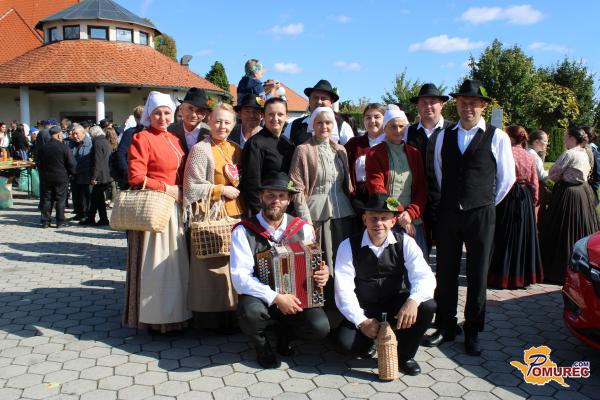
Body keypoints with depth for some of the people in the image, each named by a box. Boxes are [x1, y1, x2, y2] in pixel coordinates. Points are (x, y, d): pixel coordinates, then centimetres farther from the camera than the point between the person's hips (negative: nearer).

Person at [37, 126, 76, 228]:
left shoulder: (44, 147, 2)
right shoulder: (64, 147, -12)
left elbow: (39, 164, 9)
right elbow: (71, 163, -12)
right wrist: (73, 173, 5)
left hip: (47, 178, 4)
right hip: (61, 178, -4)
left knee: (47, 199, 10)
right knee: (60, 200, 4)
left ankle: (45, 221, 13)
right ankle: (60, 221, 7)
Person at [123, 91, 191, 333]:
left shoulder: (175, 140, 14)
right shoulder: (141, 139, -8)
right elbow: (136, 178, -15)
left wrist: (182, 192, 5)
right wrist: (166, 188, -13)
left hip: (174, 207, 7)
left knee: (174, 261, 12)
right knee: (153, 262, -1)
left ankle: (172, 313, 25)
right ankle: (153, 316, 12)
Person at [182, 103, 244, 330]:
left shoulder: (235, 149, 14)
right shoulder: (200, 149, -4)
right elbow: (192, 186, -8)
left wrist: (237, 184, 4)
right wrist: (221, 190, -11)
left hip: (235, 213, 6)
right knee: (213, 266, -3)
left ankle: (230, 314, 17)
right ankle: (210, 317, 10)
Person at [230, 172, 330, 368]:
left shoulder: (303, 228, 1)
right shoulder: (243, 231, -10)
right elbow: (240, 278, -17)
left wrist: (323, 273, -15)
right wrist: (276, 298, -26)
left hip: (297, 297, 3)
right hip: (260, 298, -2)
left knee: (320, 327, -24)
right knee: (250, 312, -36)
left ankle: (285, 334, 13)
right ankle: (262, 346, 2)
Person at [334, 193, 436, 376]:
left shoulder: (405, 242, -10)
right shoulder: (348, 246, -14)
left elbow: (424, 277, -20)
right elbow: (344, 289, -18)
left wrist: (413, 301, -41)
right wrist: (361, 321, -28)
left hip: (395, 303, 2)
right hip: (363, 307, -2)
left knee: (427, 306, -26)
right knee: (347, 342, -28)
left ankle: (405, 354, 0)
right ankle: (369, 338, 12)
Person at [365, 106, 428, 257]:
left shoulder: (414, 153, 15)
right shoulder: (374, 154, 2)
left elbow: (422, 188, 10)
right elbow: (376, 189, -6)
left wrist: (411, 213, -7)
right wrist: (400, 217, -11)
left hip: (413, 220, 4)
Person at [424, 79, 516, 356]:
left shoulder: (497, 138, -2)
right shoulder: (444, 136, 8)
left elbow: (506, 178, 6)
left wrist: (486, 203, 11)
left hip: (481, 215, -2)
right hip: (448, 213, 3)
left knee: (477, 276, 6)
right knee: (445, 273, 8)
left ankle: (472, 333, 21)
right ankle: (445, 328, 23)